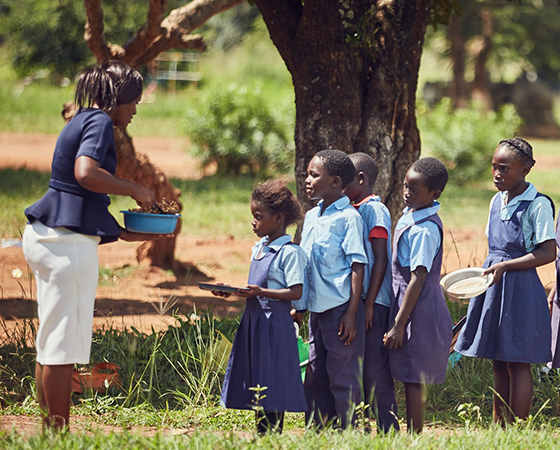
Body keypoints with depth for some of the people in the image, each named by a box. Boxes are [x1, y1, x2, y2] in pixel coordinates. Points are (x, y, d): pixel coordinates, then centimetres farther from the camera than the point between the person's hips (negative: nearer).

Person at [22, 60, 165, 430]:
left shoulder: (82, 122, 21)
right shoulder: (99, 122, -9)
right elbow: (86, 174, -27)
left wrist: (127, 233, 23)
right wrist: (135, 190, -14)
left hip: (49, 234, 10)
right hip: (68, 241, -10)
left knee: (52, 343, 12)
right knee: (63, 343, -8)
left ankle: (50, 430, 16)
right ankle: (60, 436, -6)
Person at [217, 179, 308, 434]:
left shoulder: (289, 252, -11)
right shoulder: (259, 248, 15)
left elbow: (296, 292, -17)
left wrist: (261, 292, -25)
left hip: (275, 322, -9)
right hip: (253, 318, 9)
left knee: (271, 383, -6)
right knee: (255, 383, 9)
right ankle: (261, 435, 14)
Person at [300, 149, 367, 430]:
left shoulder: (348, 217, -10)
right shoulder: (311, 217, 13)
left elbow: (357, 266, -13)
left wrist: (351, 313, -17)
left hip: (341, 308, -8)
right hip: (317, 308, 8)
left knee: (342, 377, -2)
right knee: (315, 378, 12)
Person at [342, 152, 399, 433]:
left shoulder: (375, 210, -11)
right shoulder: (353, 210, 15)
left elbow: (380, 260, -15)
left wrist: (369, 305, -18)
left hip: (373, 303, -9)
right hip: (352, 301, 9)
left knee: (375, 370, -7)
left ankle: (388, 429, -4)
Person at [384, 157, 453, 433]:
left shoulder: (425, 229, -20)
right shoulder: (409, 216, 9)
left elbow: (418, 278, -21)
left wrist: (399, 325, -20)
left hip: (418, 309, -9)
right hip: (403, 301, 9)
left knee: (413, 380, -3)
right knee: (411, 380, 13)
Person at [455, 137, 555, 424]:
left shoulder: (538, 205, -12)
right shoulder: (497, 202, 11)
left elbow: (548, 253, -17)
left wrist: (504, 267, -22)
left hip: (519, 288, -7)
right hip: (493, 287, 7)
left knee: (517, 364, -3)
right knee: (499, 365, 12)